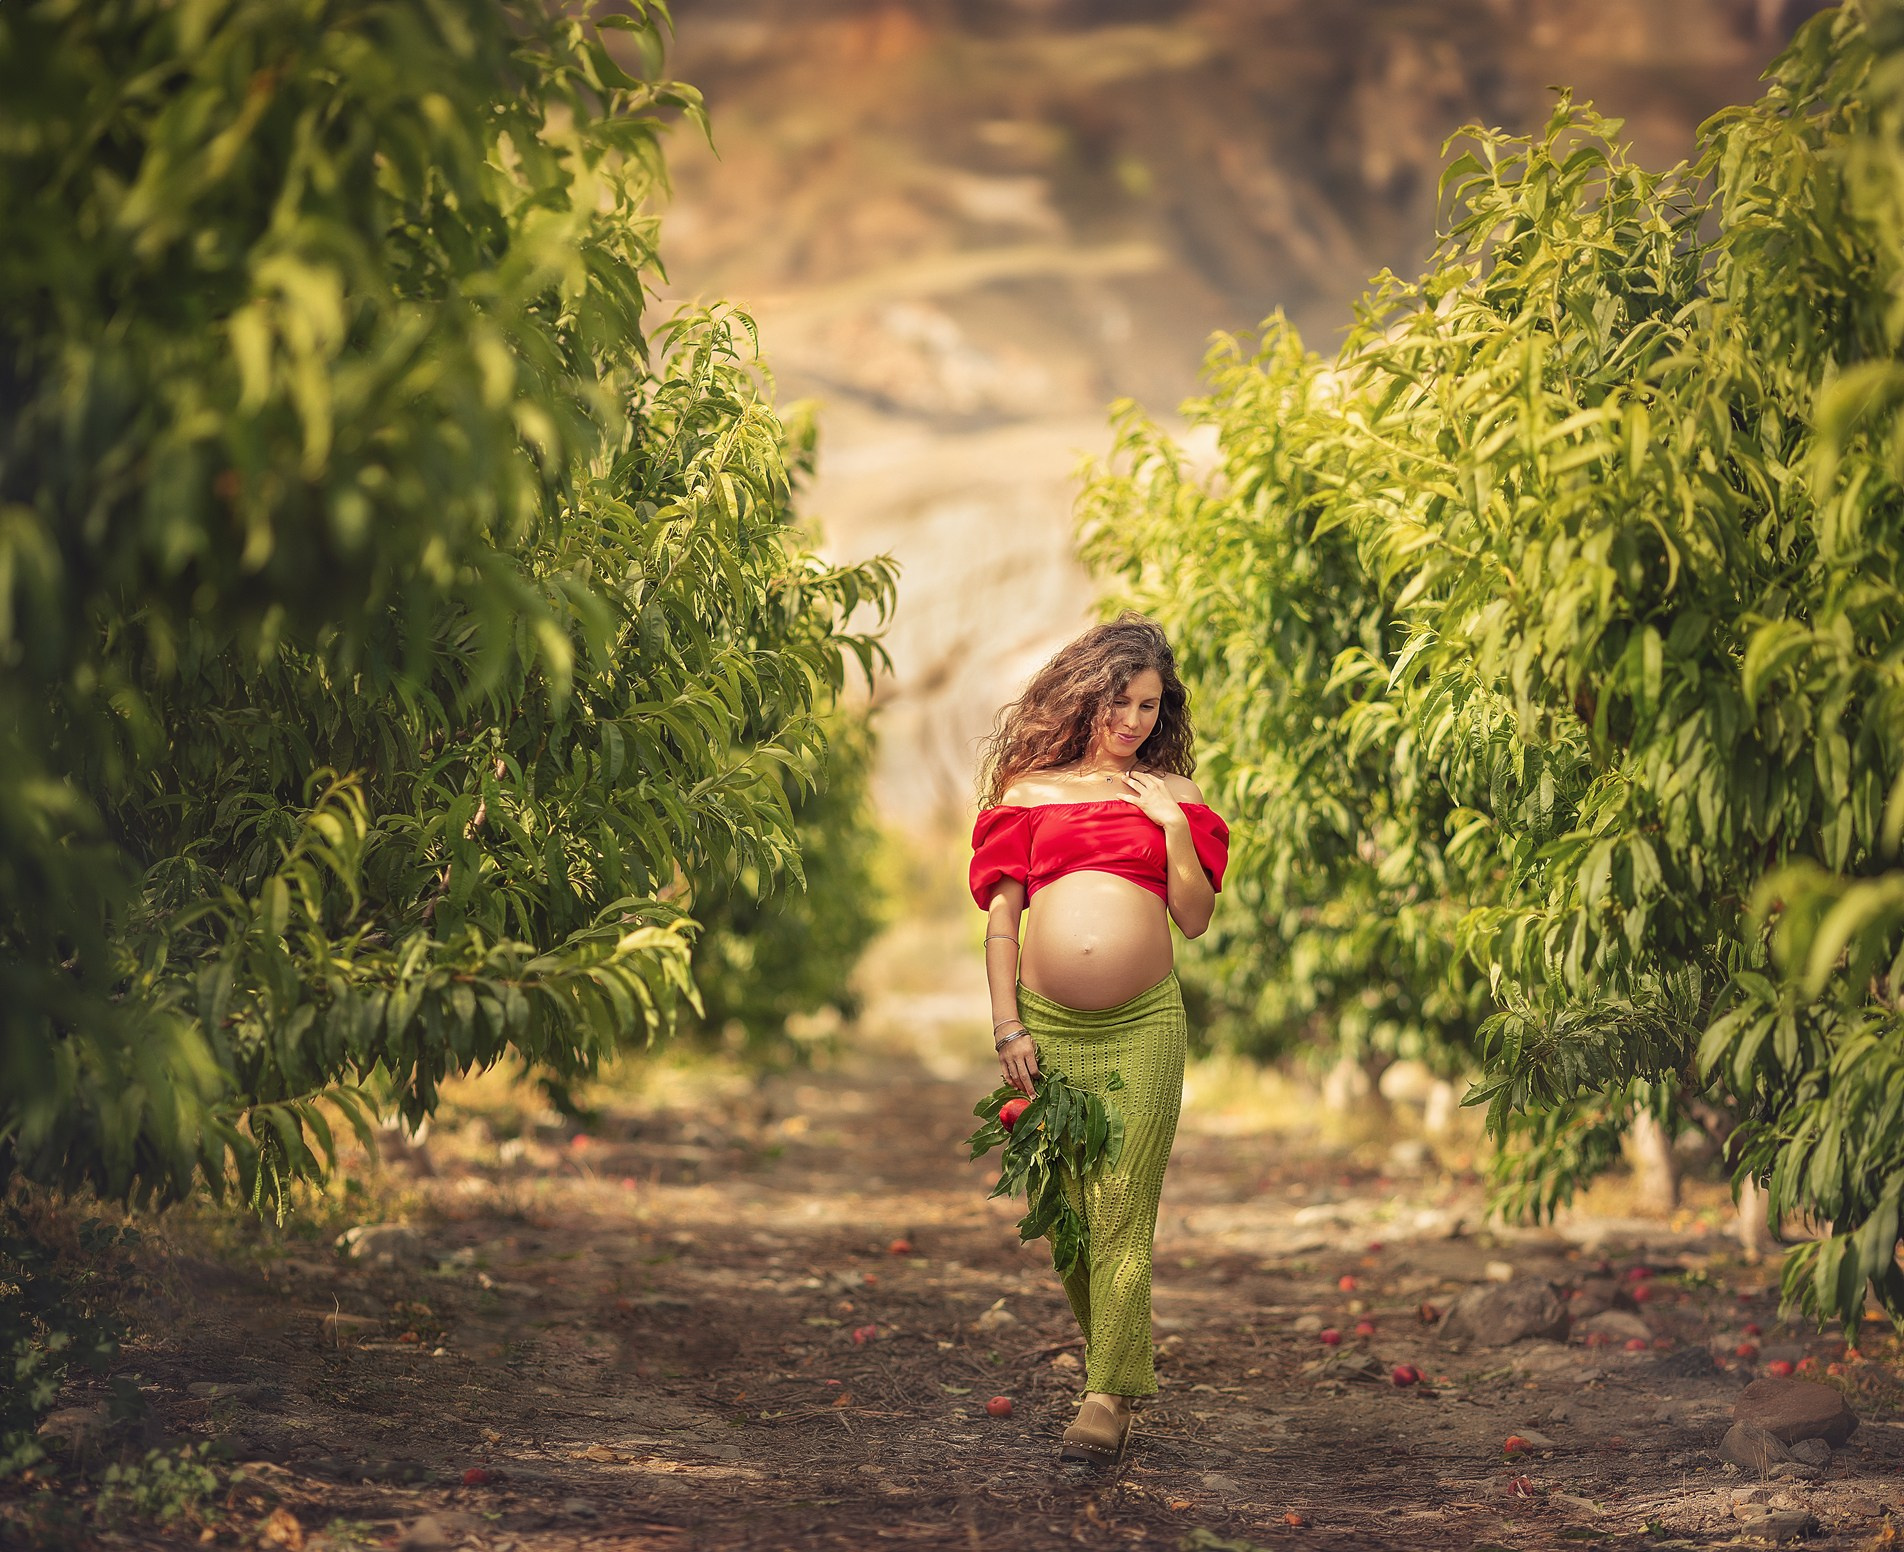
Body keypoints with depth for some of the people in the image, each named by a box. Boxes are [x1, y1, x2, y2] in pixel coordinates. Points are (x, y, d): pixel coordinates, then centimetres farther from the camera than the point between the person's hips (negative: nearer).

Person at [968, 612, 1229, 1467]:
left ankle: (1108, 1394, -5)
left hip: (1141, 1027, -1)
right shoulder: (1030, 790, 10)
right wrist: (1007, 1027, 1)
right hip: (1046, 1026, 1)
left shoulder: (1169, 795, 11)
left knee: (1122, 1211, -7)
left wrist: (1174, 827, -5)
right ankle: (1119, 1352, 24)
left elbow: (1195, 916, 6)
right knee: (1063, 1208, 6)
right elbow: (1000, 915, 8)